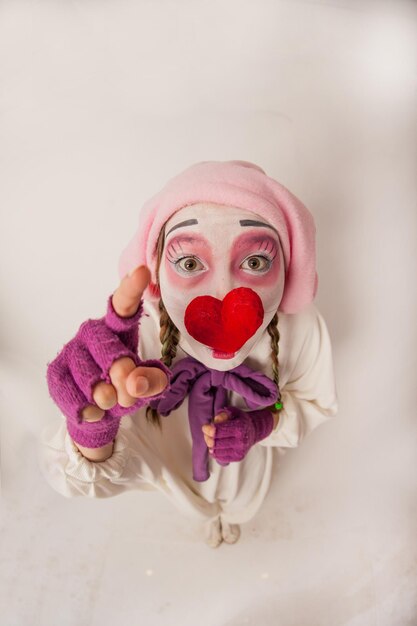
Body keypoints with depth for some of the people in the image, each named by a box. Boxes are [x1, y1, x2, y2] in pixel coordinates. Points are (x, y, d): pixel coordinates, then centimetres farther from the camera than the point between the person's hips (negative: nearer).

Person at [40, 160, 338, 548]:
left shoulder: (301, 327, -37)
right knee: (205, 512, 37)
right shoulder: (134, 337, -42)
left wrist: (262, 425, -36)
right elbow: (80, 481, -38)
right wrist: (93, 421, -61)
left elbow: (316, 401, -15)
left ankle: (232, 516, 78)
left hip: (246, 469, 1)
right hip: (179, 469, 0)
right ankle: (211, 518, 78)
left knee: (240, 507, 38)